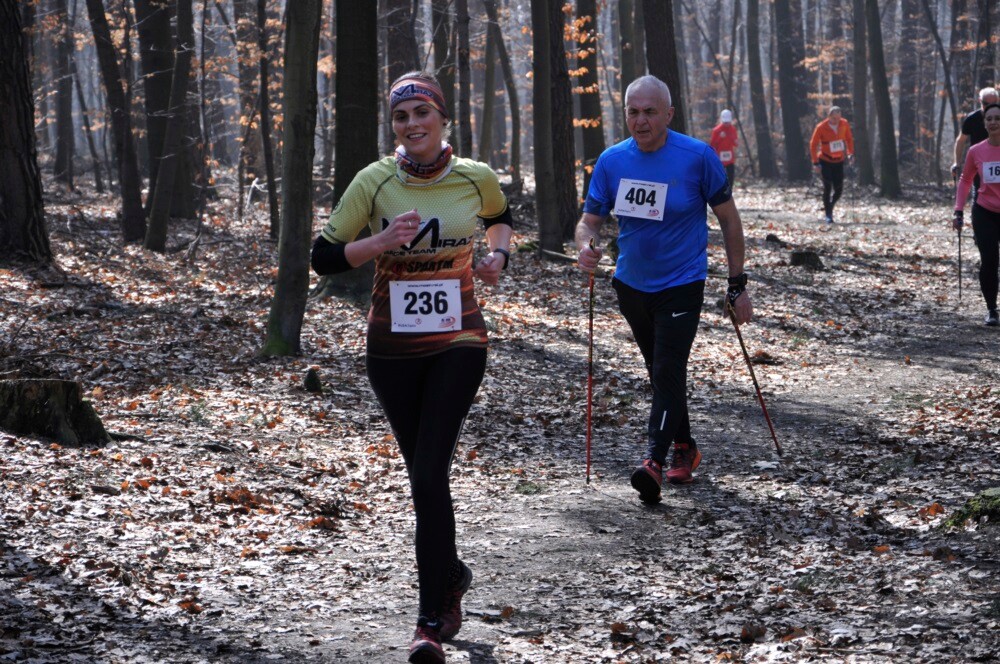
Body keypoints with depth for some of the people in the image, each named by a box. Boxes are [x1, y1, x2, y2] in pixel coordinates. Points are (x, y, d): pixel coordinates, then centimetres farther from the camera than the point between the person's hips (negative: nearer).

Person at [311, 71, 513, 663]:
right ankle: (451, 576, 38)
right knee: (424, 477, 12)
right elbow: (324, 258, -4)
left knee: (429, 478, -14)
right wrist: (380, 242, -20)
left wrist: (499, 255, 1)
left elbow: (502, 216, 21)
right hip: (392, 348, 2)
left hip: (458, 343, -2)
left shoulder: (475, 178, -3)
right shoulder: (375, 181, -6)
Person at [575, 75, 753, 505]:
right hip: (631, 284, 5)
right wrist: (585, 246, -24)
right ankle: (684, 447, 33)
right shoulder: (612, 161, -3)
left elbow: (728, 219, -3)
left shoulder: (697, 157, -12)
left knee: (668, 372, -16)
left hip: (681, 284, -5)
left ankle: (655, 460, -21)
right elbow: (590, 219, 0)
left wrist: (737, 284, -3)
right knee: (659, 372, 17)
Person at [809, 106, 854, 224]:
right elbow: (813, 144, -9)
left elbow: (849, 138, 10)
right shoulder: (821, 127, -15)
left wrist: (850, 153, -2)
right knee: (827, 188, -8)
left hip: (839, 161, 3)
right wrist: (815, 162, -13)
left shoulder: (844, 124, -5)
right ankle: (828, 215, 1)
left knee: (838, 189, 0)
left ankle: (829, 208, 26)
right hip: (825, 161, -3)